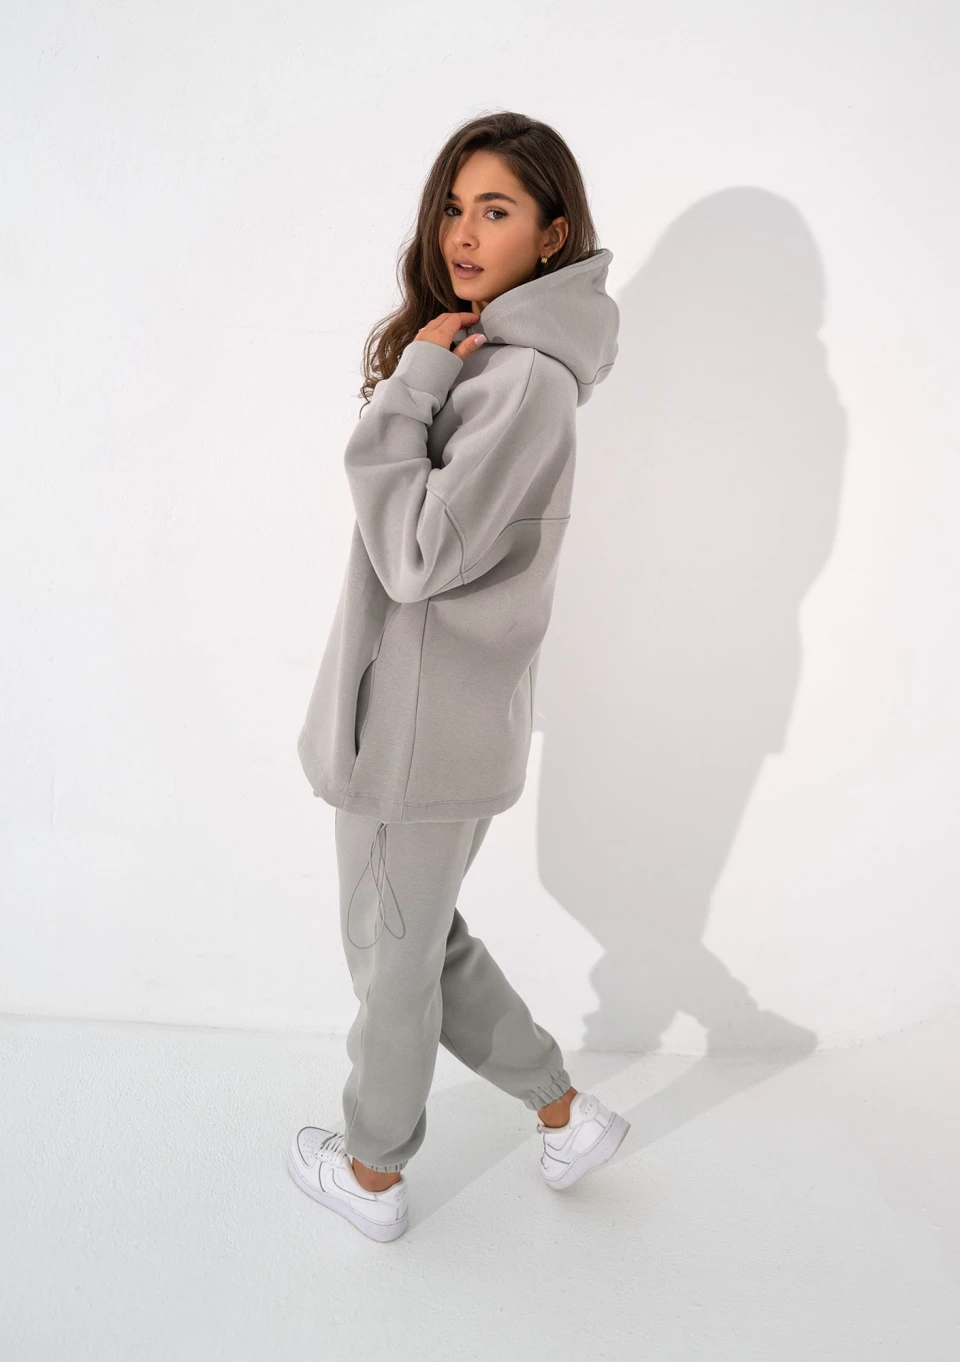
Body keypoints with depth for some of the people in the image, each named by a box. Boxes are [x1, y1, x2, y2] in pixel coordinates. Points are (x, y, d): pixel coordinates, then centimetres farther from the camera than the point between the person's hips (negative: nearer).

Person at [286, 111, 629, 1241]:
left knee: (392, 957, 11)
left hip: (425, 732, -10)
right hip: (425, 714, 10)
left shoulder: (525, 381, -19)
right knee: (420, 939, 24)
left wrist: (408, 390, -19)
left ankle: (373, 1176, 38)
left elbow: (418, 553, -24)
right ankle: (564, 1110, 39)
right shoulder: (484, 356, 11)